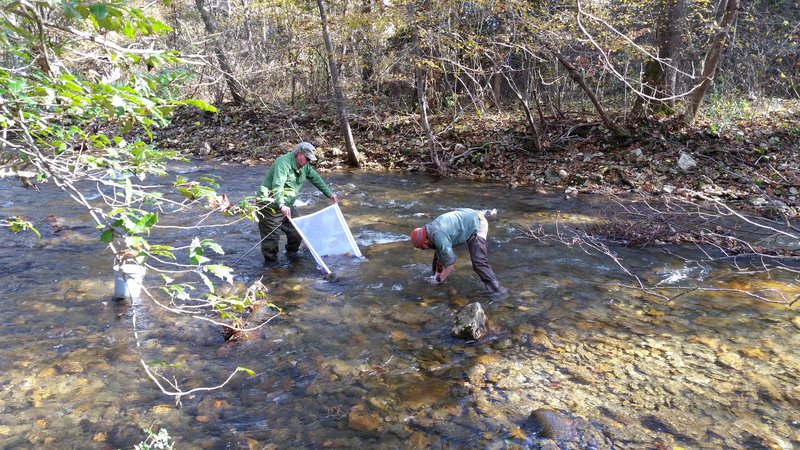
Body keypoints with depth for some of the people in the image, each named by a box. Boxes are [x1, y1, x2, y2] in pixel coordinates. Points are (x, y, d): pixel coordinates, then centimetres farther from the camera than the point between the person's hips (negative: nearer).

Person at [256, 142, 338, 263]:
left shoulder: (305, 165, 3)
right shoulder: (283, 162, -25)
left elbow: (316, 179, 15)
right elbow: (277, 186, -37)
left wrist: (329, 194, 12)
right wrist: (281, 205, -48)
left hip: (287, 205, 8)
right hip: (270, 206, -8)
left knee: (296, 232, 7)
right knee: (271, 236, -2)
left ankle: (292, 253, 29)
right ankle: (269, 261, 14)